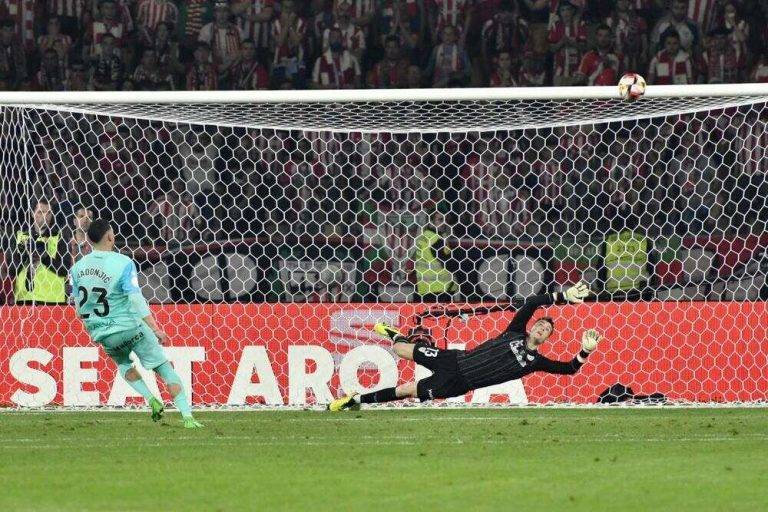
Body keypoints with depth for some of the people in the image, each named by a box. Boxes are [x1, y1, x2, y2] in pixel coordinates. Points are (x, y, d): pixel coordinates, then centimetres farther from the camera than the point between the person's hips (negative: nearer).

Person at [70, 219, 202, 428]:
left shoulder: (77, 269, -1)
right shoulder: (123, 264, -16)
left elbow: (79, 308, 9)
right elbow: (136, 299, -22)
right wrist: (155, 329, -22)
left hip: (102, 334, 4)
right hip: (131, 326, -4)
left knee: (123, 363, 34)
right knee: (164, 368, 3)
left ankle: (150, 400, 15)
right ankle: (187, 417, -6)